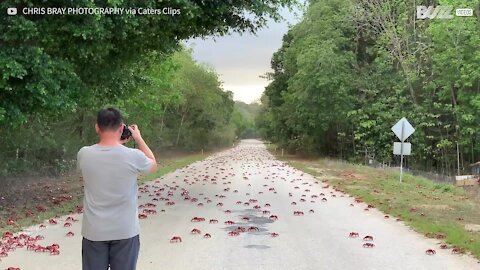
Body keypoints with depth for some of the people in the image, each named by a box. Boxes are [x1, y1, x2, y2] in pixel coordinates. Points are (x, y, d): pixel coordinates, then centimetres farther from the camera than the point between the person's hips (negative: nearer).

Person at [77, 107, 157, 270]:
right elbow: (153, 165, 8)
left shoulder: (83, 154, -9)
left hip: (94, 232, 2)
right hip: (125, 232, -1)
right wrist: (138, 138, 13)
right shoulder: (134, 156, -15)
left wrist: (116, 143, 16)